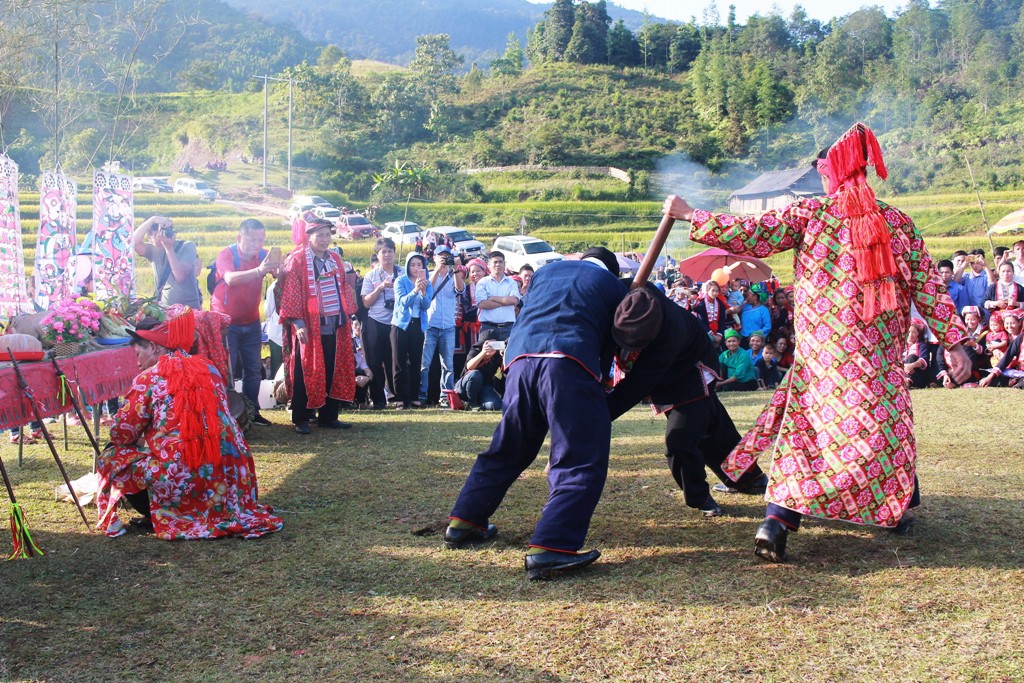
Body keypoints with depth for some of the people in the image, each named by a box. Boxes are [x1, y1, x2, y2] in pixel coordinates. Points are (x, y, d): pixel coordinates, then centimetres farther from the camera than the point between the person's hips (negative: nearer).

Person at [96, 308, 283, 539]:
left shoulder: (148, 378, -3)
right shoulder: (207, 368, 13)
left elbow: (121, 434, -2)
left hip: (181, 480, -6)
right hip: (229, 476, 6)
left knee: (110, 459, 14)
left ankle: (161, 519, 4)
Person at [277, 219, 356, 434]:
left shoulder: (335, 259, 12)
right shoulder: (297, 259, -7)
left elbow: (344, 289, 17)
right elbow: (290, 293, -12)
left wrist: (346, 315, 8)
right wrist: (297, 323, -18)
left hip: (334, 326, 6)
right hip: (308, 327, -6)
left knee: (333, 373, 9)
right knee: (305, 373, 1)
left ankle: (328, 416, 19)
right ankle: (301, 420, 9)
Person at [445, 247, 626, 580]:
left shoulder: (546, 270, 30)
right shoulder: (613, 285, 19)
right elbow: (611, 344, 19)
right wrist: (599, 379, 30)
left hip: (520, 359, 5)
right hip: (569, 363, -5)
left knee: (506, 449, 21)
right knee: (581, 461, -4)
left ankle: (463, 523, 28)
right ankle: (549, 548, -18)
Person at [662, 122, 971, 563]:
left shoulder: (810, 213, -3)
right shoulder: (898, 222, 4)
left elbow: (750, 236, -7)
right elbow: (929, 287, 4)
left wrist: (690, 217, 1)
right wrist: (954, 340, 8)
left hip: (821, 351, -1)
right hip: (880, 353, 1)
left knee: (805, 426, 4)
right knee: (885, 422, 16)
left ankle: (777, 520, -8)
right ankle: (898, 509, 27)